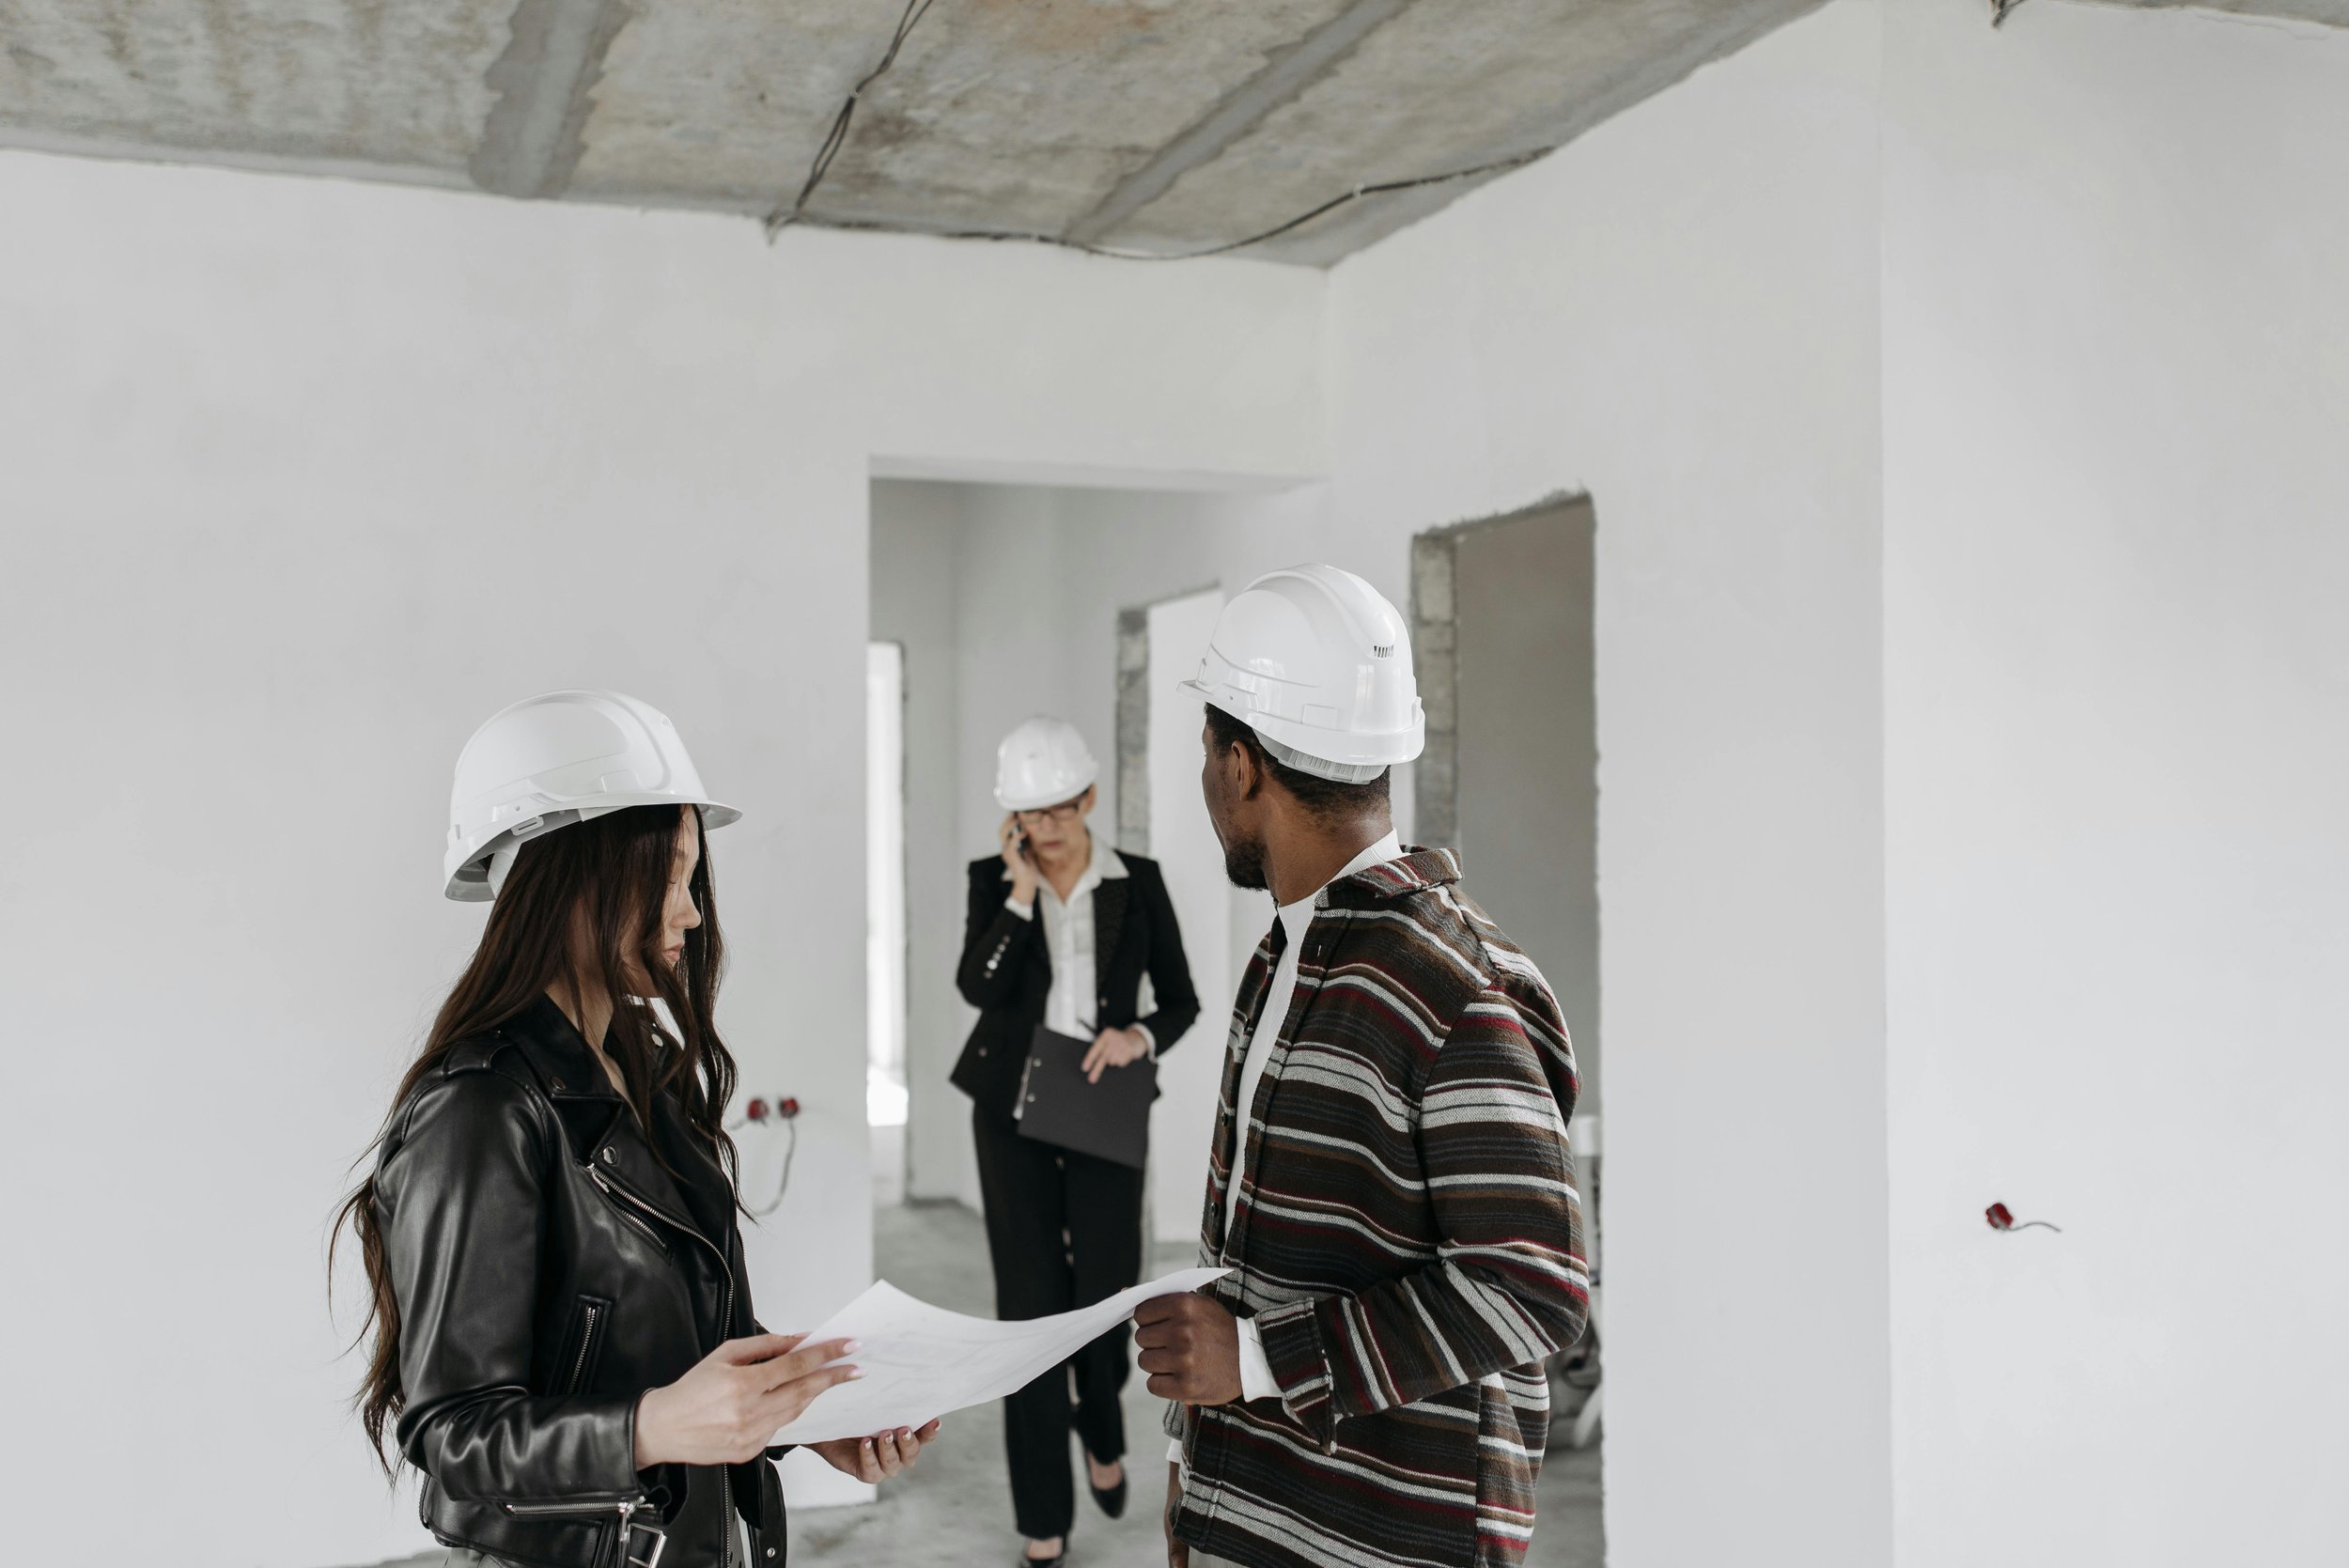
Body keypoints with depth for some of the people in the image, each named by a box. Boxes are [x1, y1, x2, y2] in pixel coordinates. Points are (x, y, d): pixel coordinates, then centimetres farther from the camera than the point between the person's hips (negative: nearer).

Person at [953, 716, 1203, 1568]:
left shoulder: (1138, 883, -1)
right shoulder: (993, 880, -2)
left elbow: (1180, 1001, 3)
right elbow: (978, 987, -17)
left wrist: (1139, 1036, -17)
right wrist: (1023, 892, -22)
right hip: (1013, 1111, 0)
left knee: (1104, 1291, 1)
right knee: (1031, 1302, 0)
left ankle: (1102, 1427, 38)